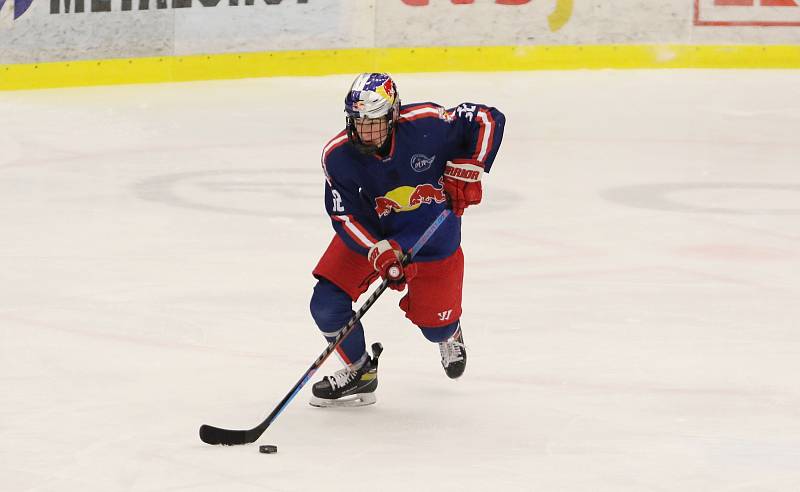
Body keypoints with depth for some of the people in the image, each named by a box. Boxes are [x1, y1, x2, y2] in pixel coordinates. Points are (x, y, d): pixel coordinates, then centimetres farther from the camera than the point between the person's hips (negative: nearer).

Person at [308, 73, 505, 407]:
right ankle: (358, 371, 14)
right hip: (369, 233, 1)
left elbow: (488, 120, -18)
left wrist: (466, 170, -25)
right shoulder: (338, 155, -23)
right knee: (327, 304, -13)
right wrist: (380, 254, -33)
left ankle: (449, 334, 48)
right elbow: (346, 216, -19)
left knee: (435, 328, 7)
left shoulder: (425, 124, -29)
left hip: (432, 236, -1)